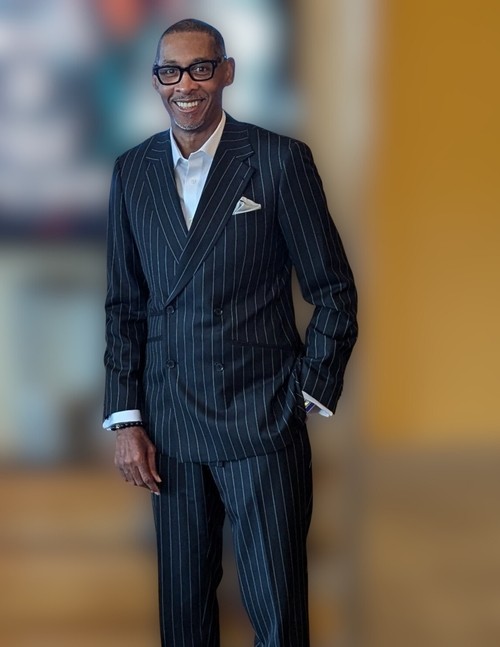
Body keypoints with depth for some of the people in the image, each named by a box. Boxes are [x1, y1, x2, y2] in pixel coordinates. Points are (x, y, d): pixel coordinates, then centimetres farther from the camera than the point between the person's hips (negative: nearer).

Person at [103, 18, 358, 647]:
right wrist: (125, 419, 5)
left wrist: (309, 395, -3)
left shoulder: (280, 160, -3)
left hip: (262, 419, -3)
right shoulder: (132, 171, 9)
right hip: (168, 425, 4)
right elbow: (124, 305, 11)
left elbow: (333, 290, 1)